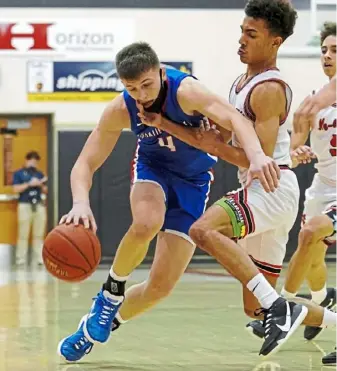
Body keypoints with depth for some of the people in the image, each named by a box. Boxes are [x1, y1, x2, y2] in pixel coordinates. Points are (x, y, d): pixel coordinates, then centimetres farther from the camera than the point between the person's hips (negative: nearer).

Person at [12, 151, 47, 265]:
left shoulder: (39, 174, 16)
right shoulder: (18, 173, 5)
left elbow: (45, 191, 16)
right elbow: (16, 189, -5)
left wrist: (42, 185, -5)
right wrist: (29, 184, -13)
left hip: (39, 205, 4)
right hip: (25, 205, -4)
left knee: (39, 234, 3)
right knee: (23, 234, -5)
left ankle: (39, 258, 5)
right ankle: (21, 258, -1)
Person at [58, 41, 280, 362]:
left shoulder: (184, 90, -32)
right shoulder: (120, 110, -22)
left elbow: (235, 119, -47)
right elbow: (85, 163, -18)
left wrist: (256, 155, -68)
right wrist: (81, 203, -41)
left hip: (192, 181, -1)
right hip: (152, 167, 1)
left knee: (161, 285, -6)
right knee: (146, 224, -38)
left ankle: (103, 323, 21)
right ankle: (112, 292, -11)